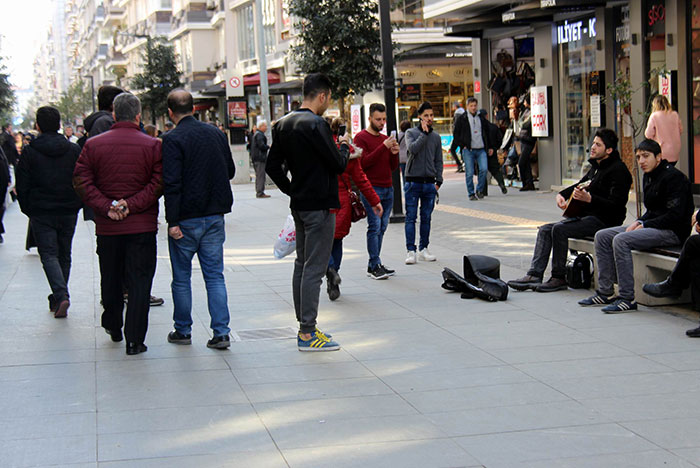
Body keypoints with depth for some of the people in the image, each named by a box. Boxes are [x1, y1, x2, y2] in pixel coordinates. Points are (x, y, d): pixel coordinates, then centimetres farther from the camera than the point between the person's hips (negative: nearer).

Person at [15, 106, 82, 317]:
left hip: (41, 212, -3)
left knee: (49, 254, -1)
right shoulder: (74, 150, 1)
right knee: (64, 254, 14)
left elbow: (22, 186, -4)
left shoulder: (29, 152, -6)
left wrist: (28, 210, 8)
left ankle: (61, 295, -21)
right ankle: (58, 298, 22)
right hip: (68, 212, 3)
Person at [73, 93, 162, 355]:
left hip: (106, 227, 2)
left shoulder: (93, 145, 1)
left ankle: (113, 328, 35)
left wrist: (106, 207, -10)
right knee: (139, 281, 1)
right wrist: (131, 205, -13)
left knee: (110, 279, 18)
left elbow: (82, 182, -4)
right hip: (142, 226, -2)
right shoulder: (153, 146, -4)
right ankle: (135, 340, -2)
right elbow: (158, 184, -11)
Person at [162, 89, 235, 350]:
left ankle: (183, 330, 19)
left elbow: (172, 183, -17)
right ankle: (221, 333, 1)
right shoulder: (216, 134, 5)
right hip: (215, 215, 4)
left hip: (186, 218, -4)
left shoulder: (172, 140, -12)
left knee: (181, 277, 10)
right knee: (215, 275, 7)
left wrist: (172, 221, -16)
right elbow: (230, 171, 14)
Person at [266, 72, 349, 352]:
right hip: (319, 205, -9)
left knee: (301, 264, 15)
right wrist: (344, 146, 4)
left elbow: (272, 166, 12)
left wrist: (292, 191, 16)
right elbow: (338, 165, -15)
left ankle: (304, 326, 22)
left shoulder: (283, 125, 9)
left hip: (299, 204, 9)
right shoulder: (316, 124, -17)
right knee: (314, 268, -6)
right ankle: (308, 334, -4)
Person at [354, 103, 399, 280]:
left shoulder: (385, 139, 18)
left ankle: (373, 264, 9)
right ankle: (375, 266, -8)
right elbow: (364, 163, -15)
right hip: (371, 189, -7)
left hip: (388, 189, 7)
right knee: (375, 227, -10)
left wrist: (394, 154, -2)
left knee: (382, 227, 5)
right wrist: (383, 147, -18)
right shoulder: (361, 138, -2)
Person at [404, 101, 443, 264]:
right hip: (413, 182, -3)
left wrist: (438, 181, 5)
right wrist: (424, 133, -14)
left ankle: (424, 249, 15)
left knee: (426, 218, 7)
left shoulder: (436, 136, 12)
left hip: (429, 183, 4)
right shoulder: (411, 133, 2)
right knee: (411, 217, -3)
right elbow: (413, 148, -18)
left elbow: (438, 160, 14)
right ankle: (411, 251, -2)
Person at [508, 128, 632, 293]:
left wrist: (589, 199, -33)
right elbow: (580, 185, 33)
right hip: (585, 216, 10)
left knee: (559, 229, -26)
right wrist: (561, 195, 14)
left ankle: (559, 278, -16)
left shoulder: (618, 170, -13)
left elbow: (616, 204, -22)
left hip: (604, 220, -10)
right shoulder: (596, 166, 17)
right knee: (545, 229, -1)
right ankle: (534, 275, -8)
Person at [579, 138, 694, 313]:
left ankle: (627, 298, -26)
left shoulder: (673, 177, -15)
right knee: (602, 236, 2)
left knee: (621, 240, -28)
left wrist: (644, 225, -16)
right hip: (654, 225, 10)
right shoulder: (649, 176, 14)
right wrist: (639, 222, 1)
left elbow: (675, 215, -20)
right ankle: (605, 293, 1)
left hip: (673, 231, -10)